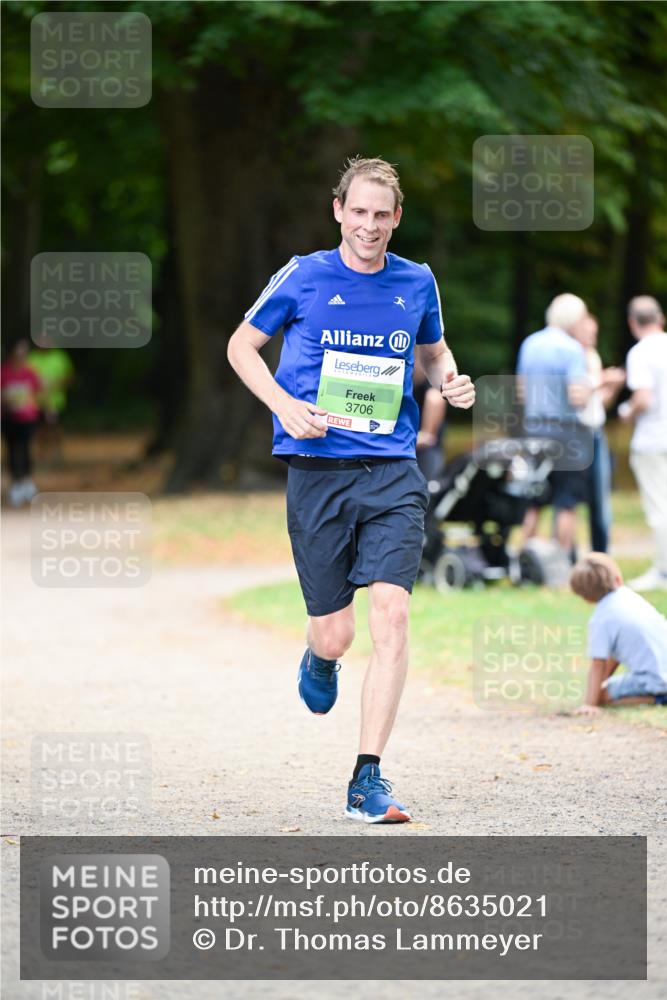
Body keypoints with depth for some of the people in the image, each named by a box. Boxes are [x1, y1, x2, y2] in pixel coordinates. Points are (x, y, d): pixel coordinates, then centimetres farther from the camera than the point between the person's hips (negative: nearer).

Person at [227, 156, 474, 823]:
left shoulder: (417, 284, 8)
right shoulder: (304, 276, 0)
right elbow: (242, 346, 10)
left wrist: (449, 381, 4)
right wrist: (284, 405, -6)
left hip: (393, 471, 1)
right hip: (317, 470, -1)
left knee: (391, 612, -15)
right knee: (335, 634, 0)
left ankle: (368, 780, -10)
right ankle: (318, 659, 42)